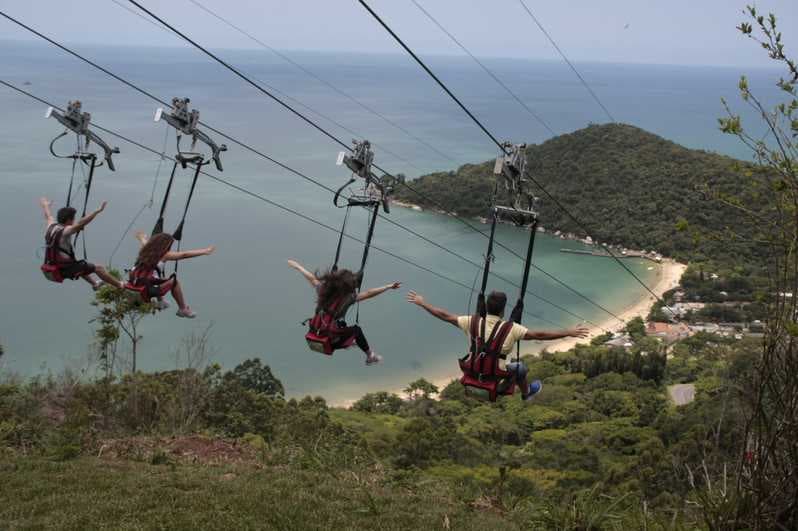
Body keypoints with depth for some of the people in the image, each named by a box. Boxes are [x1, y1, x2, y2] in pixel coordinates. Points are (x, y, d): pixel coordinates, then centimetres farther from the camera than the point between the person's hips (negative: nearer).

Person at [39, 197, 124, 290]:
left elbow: (48, 216, 26)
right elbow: (81, 223, -33)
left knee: (80, 265, 37)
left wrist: (46, 206, 47)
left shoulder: (51, 226, 4)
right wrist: (98, 210, -36)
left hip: (55, 269, 10)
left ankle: (95, 282, 44)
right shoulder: (65, 231, -21)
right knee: (98, 268, -6)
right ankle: (121, 285, 0)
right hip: (66, 269, -10)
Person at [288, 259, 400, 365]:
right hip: (332, 342, -5)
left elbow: (311, 278, 7)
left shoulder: (322, 290, -10)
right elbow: (369, 293, -20)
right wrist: (389, 286, -13)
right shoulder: (347, 298, -22)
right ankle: (371, 356, 34)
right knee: (356, 329, 21)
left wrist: (297, 266, 23)